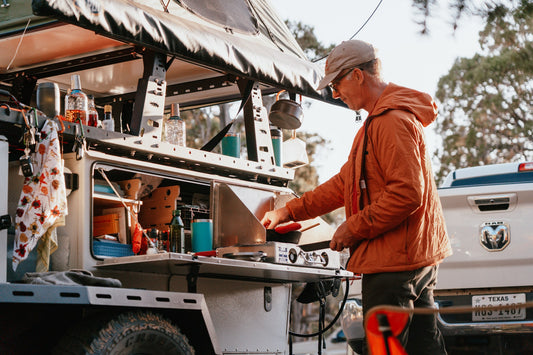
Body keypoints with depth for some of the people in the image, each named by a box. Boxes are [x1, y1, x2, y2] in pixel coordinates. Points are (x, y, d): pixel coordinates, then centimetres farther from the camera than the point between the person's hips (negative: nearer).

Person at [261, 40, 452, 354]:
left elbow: (407, 193, -24)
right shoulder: (378, 121, 21)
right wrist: (289, 211, 20)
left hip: (394, 262, -11)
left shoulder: (392, 120, -15)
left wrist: (354, 228, -14)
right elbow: (346, 183, 24)